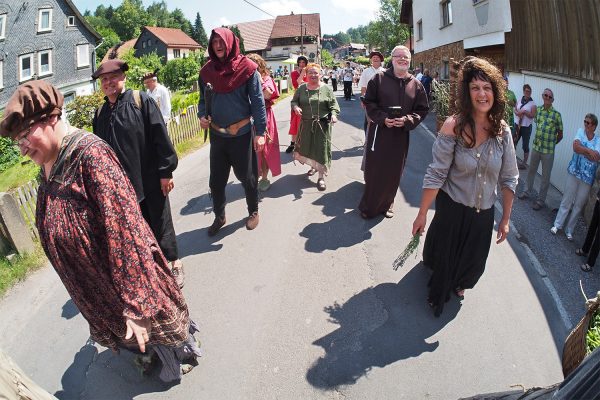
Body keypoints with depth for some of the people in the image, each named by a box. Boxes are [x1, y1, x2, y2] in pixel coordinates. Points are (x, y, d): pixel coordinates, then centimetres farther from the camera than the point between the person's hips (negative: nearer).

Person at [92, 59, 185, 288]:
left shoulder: (141, 101, -6)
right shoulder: (100, 114, 9)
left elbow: (160, 137, -11)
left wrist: (166, 171, -14)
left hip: (151, 180, -4)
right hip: (124, 184, 5)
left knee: (161, 224, 7)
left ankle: (174, 263, 25)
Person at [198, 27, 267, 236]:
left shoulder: (247, 68, -7)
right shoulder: (207, 70, 4)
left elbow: (258, 102, -8)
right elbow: (203, 99, 14)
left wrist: (260, 132, -13)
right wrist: (202, 115, -7)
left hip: (242, 133, -3)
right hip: (217, 133, 4)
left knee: (247, 176, 9)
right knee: (216, 179, 9)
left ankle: (253, 212, 32)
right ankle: (219, 217, 27)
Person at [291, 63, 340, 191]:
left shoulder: (326, 89, -1)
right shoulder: (301, 88, 4)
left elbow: (333, 104, -1)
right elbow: (294, 101, 10)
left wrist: (334, 114, -19)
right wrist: (295, 107, -13)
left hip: (322, 124, -3)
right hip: (306, 124, 3)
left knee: (321, 148, -3)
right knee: (307, 146, 12)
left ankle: (321, 177, 4)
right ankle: (313, 166, 40)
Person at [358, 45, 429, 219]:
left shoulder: (416, 84, 5)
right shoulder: (379, 78, -1)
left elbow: (422, 110, 6)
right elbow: (369, 102, -2)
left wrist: (407, 120, -13)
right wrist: (383, 119, -15)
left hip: (401, 134, 2)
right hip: (379, 131, -2)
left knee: (394, 171, 10)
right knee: (374, 170, 2)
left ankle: (387, 203, 29)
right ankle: (369, 206, 17)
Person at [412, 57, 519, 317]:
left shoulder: (503, 131, -7)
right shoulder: (454, 126, -19)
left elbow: (508, 179, 0)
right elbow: (436, 174, -19)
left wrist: (505, 219, 3)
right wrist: (422, 214, -16)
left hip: (484, 212, 4)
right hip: (452, 207, -4)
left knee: (472, 261, 22)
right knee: (444, 255, 14)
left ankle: (459, 284, 57)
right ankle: (438, 292, 47)